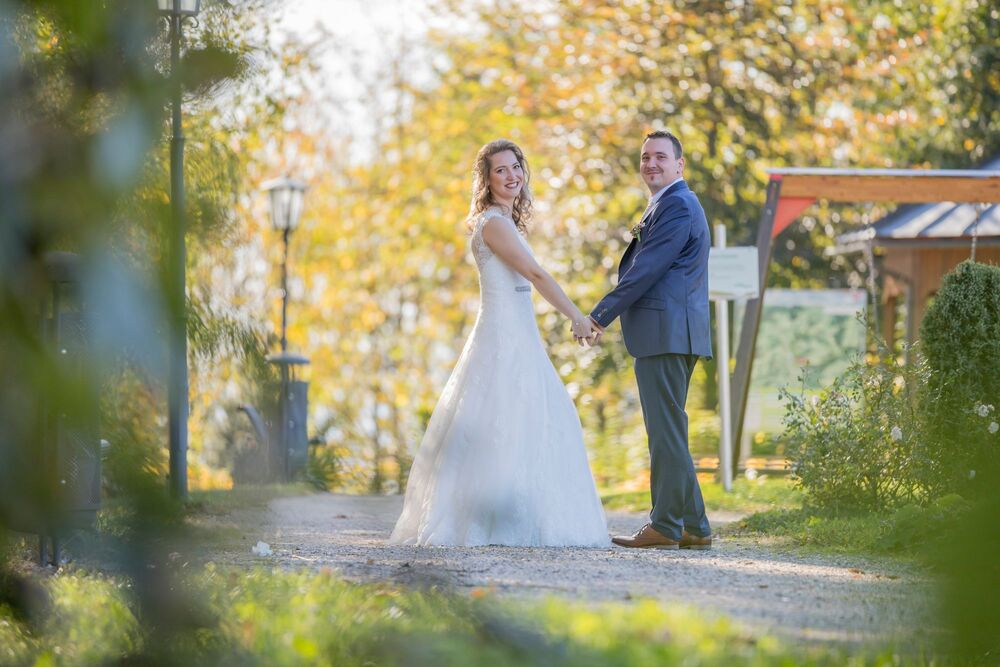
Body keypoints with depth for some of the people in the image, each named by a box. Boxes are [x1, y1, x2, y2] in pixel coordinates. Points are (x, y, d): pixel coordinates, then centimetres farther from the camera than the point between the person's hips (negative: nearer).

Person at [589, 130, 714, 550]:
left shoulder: (677, 205, -11)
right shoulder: (669, 204, 24)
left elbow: (648, 269, -17)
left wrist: (600, 315, -15)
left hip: (665, 333, -11)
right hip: (668, 334, 11)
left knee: (666, 429, -9)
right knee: (666, 429, 12)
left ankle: (667, 526, -8)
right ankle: (691, 527, 15)